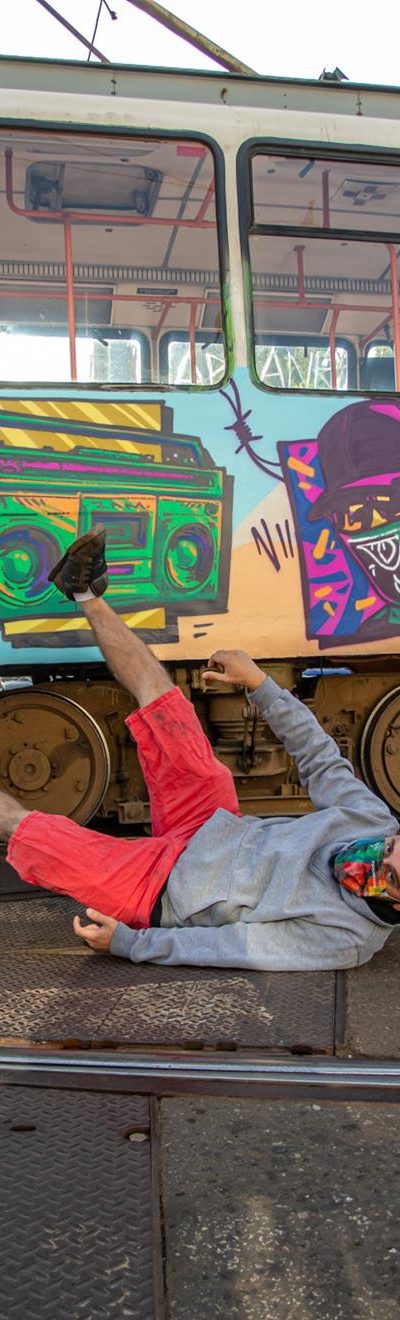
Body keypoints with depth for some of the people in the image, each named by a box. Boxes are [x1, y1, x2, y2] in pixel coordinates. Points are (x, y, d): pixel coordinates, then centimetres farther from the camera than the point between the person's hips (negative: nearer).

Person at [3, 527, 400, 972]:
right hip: (212, 831, 6)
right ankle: (86, 594, 12)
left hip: (163, 895, -6)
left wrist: (127, 943, -22)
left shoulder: (345, 939, -29)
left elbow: (235, 949, -26)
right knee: (162, 705, -4)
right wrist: (258, 682, -4)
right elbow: (319, 757, -2)